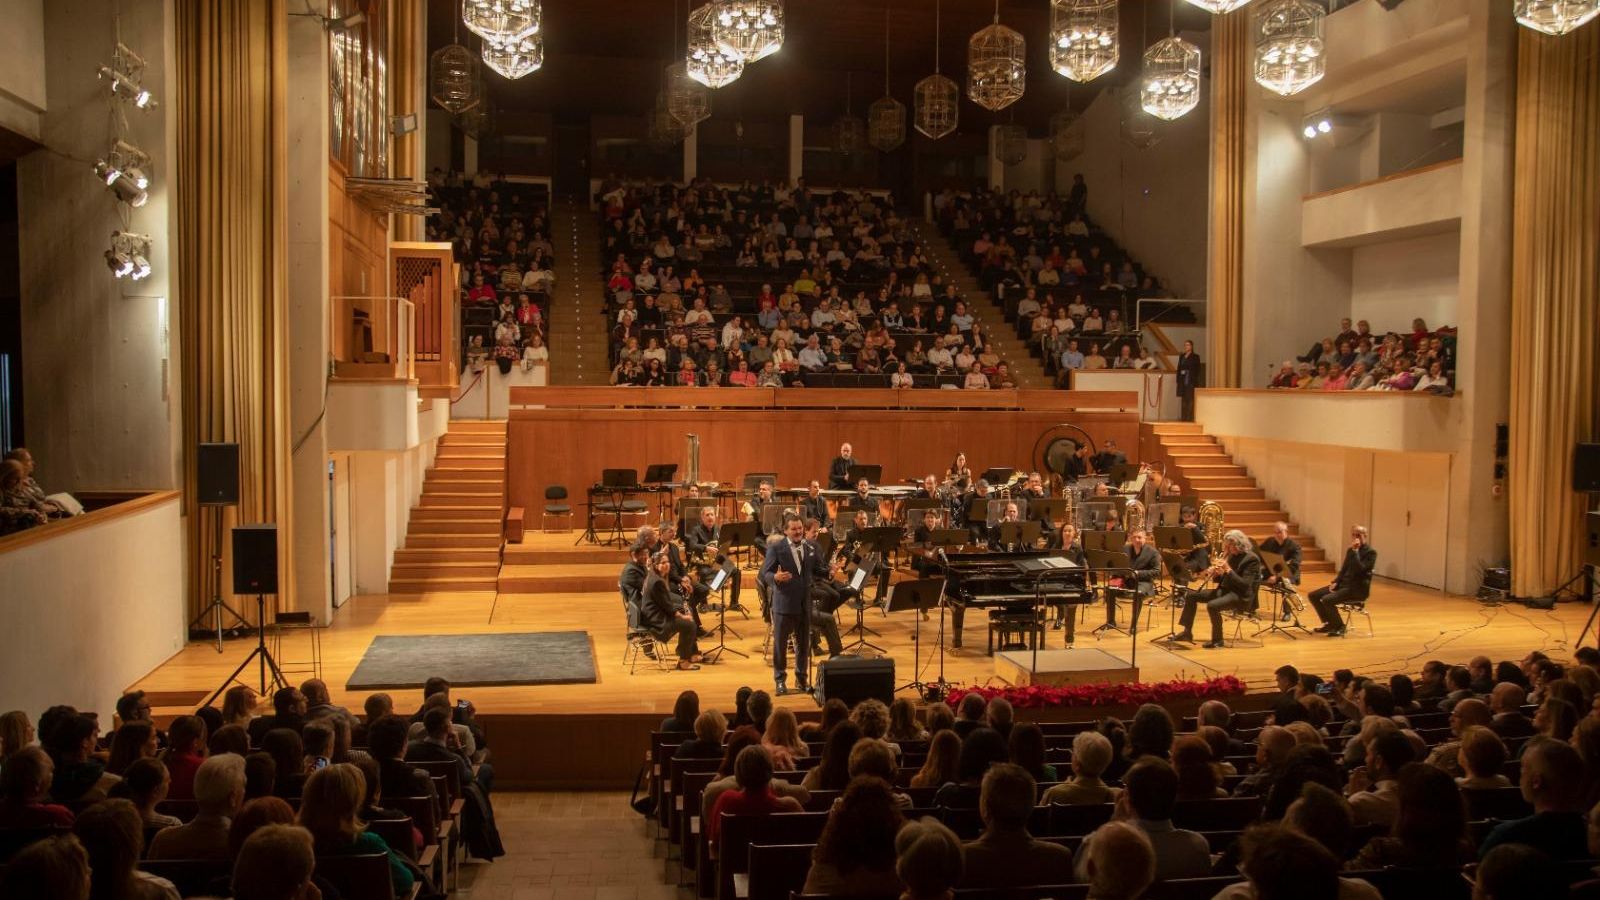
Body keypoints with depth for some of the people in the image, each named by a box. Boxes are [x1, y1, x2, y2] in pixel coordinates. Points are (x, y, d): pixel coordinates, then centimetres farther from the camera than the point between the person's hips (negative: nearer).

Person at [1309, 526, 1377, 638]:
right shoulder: (1350, 550, 14)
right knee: (1313, 595, -2)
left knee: (1327, 599, -28)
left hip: (1358, 589, -8)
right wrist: (1335, 582, 3)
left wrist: (1355, 551, -21)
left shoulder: (1371, 552, -9)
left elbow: (1359, 569, -23)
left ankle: (1339, 627, -8)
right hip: (1344, 584, 8)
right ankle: (1329, 624, 10)